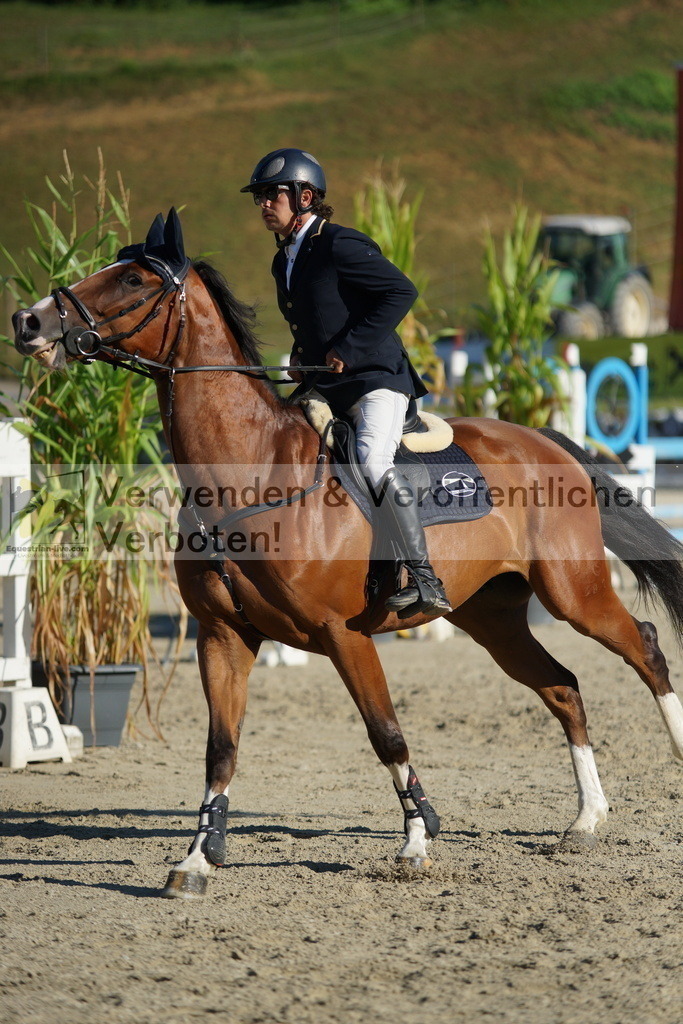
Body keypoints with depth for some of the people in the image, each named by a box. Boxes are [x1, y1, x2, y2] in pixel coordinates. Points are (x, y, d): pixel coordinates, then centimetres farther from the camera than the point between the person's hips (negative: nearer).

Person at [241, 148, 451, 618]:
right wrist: (302, 352, 11)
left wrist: (348, 349, -20)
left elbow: (401, 293, -19)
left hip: (376, 379, -10)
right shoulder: (285, 262, 16)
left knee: (373, 461, -29)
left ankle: (425, 582, -33)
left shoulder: (340, 246, -11)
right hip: (326, 389, 10)